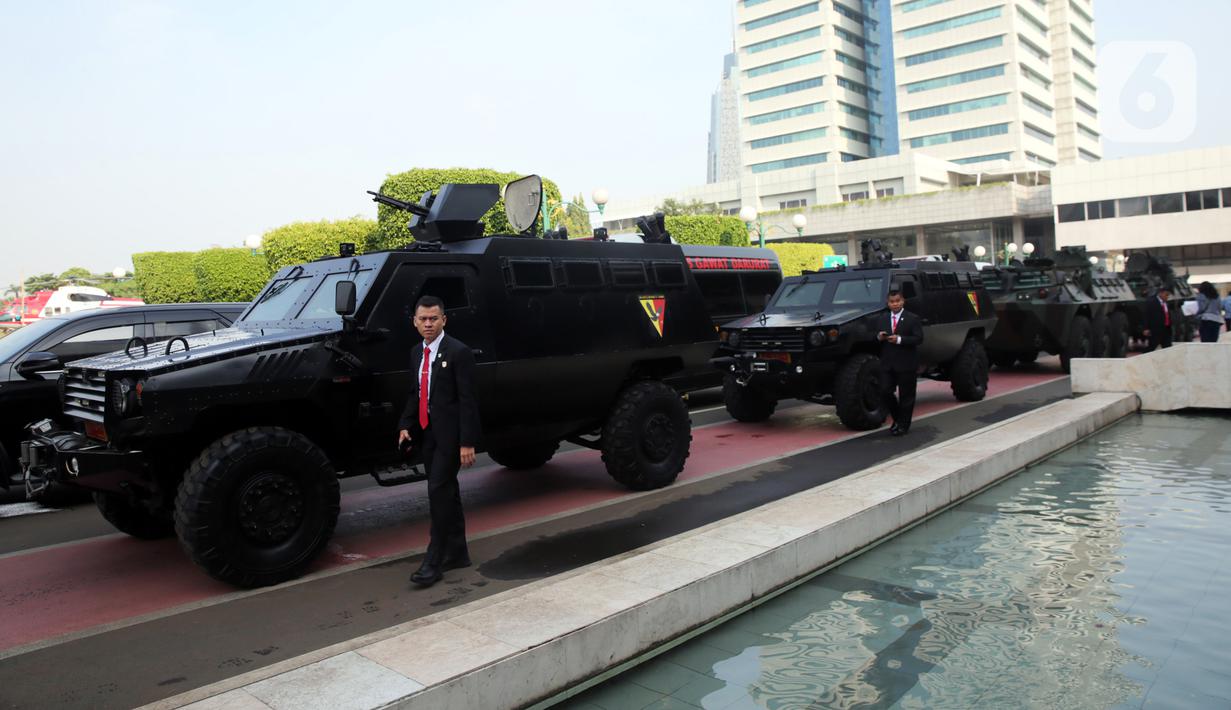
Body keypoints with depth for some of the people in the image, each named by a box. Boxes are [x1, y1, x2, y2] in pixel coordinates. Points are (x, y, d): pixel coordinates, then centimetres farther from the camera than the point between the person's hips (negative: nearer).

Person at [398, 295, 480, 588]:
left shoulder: (458, 352, -13)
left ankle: (434, 561, -2)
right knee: (446, 492, 15)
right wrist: (406, 425, 6)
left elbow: (467, 399, -15)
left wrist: (467, 442, -19)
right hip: (426, 432, 8)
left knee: (439, 492, -9)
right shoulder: (417, 353, 11)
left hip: (450, 434, -8)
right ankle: (457, 552, 26)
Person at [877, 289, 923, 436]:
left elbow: (918, 338, -12)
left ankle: (903, 425, 14)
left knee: (906, 396, 3)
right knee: (885, 392, 0)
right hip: (887, 364, 4)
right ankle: (897, 418, 21)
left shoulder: (913, 319, -3)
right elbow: (878, 337, 18)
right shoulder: (884, 319, 13)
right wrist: (879, 337, -6)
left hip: (906, 365, -4)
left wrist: (899, 340, -23)